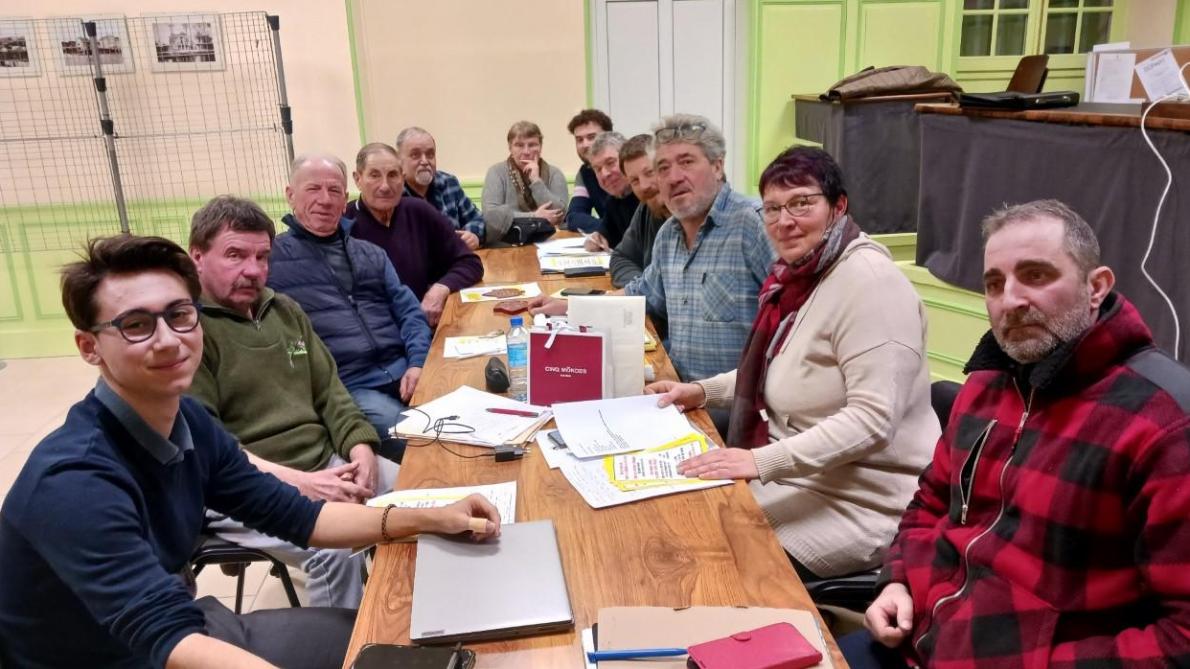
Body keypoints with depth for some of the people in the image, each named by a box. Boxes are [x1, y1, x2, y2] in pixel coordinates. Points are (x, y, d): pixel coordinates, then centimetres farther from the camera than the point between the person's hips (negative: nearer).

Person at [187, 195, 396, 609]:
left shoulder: (285, 311, 13)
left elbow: (329, 391, 14)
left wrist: (361, 447, -6)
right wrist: (298, 482, -24)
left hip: (326, 462, 7)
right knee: (337, 547, -30)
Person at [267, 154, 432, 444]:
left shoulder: (371, 254, 20)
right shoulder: (273, 257, 5)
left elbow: (408, 310, 15)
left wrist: (417, 363, -5)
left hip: (404, 373, 5)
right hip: (347, 387, -4)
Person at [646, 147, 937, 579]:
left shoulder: (867, 281, -20)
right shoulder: (798, 274, 7)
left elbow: (873, 420, -27)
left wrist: (763, 460, -31)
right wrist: (703, 391, 9)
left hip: (858, 504, -8)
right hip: (799, 476, 8)